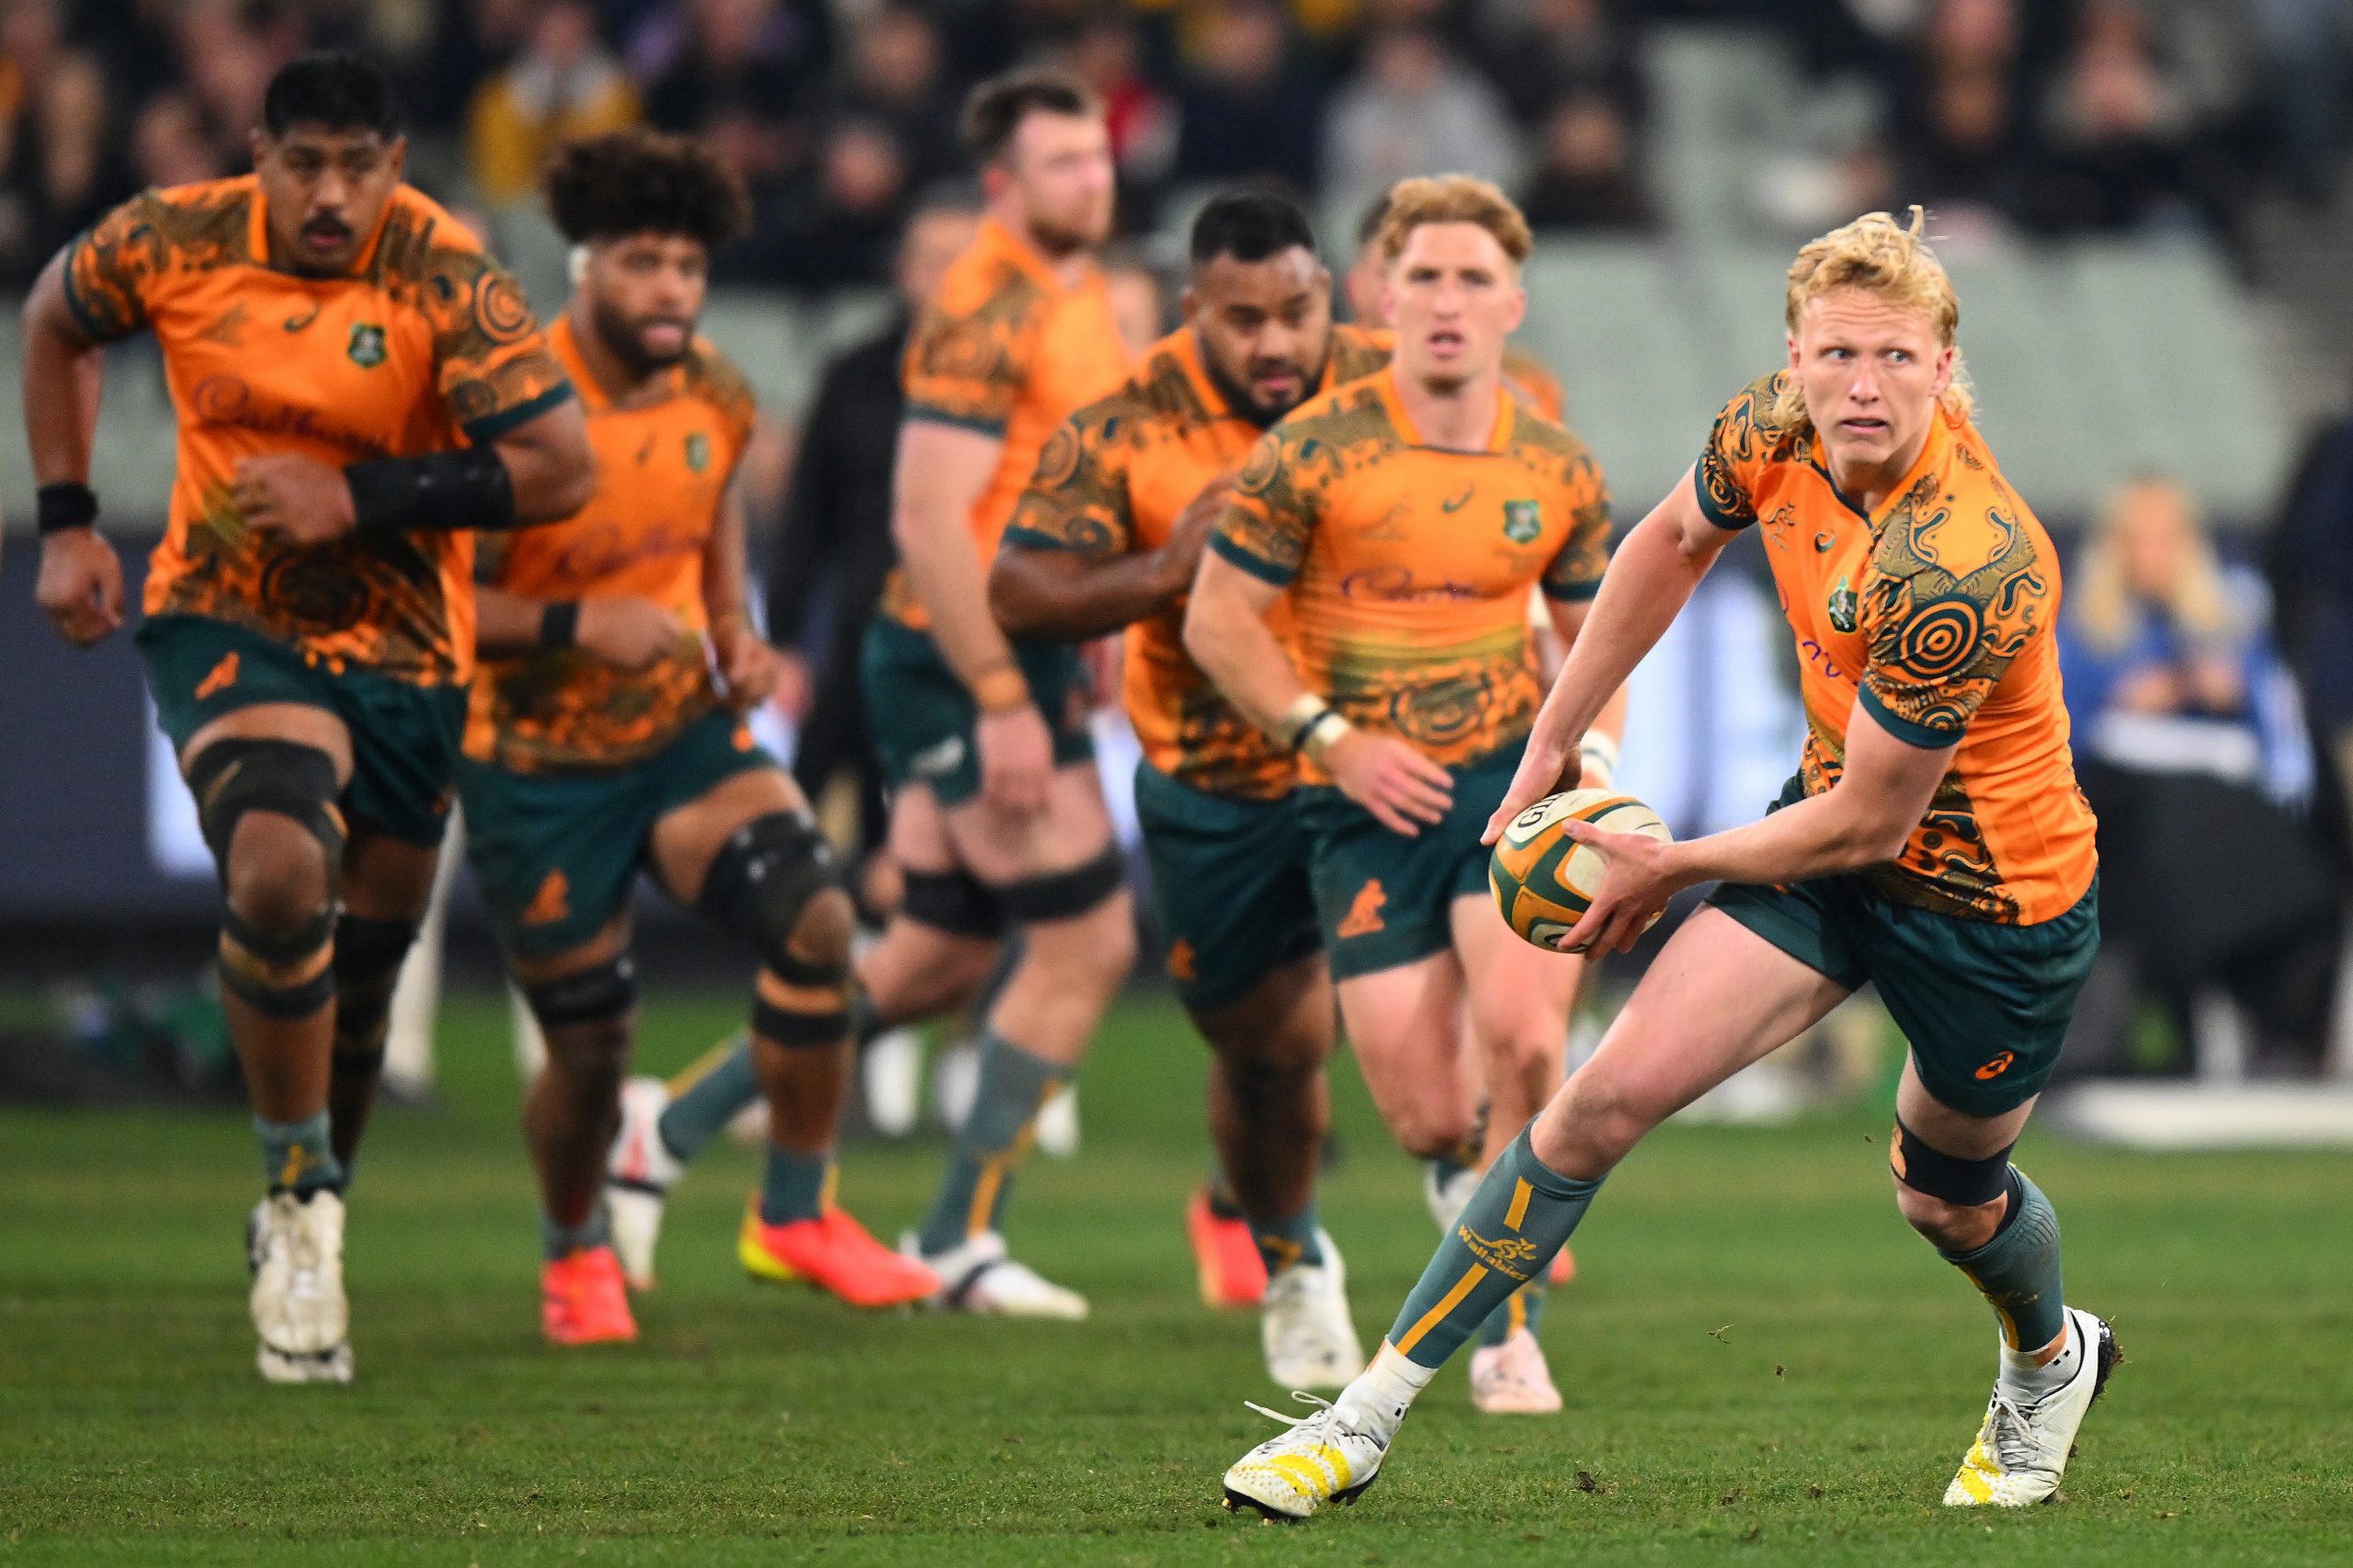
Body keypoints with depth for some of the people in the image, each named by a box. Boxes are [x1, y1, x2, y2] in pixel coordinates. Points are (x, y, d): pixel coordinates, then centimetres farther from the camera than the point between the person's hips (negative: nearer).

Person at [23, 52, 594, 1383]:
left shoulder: (444, 277, -17)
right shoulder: (176, 241, -10)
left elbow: (561, 467, -20)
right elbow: (57, 320, 12)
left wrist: (358, 496, -25)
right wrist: (67, 521, 7)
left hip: (402, 650, 1)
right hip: (221, 621, -1)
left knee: (362, 959, 10)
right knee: (279, 871, -26)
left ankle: (310, 1213, 35)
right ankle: (301, 1206, -9)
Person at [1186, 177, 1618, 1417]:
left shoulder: (1559, 473, 4)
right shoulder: (1314, 453, -7)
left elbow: (1592, 631, 19)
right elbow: (1217, 620, -3)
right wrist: (1333, 738, -13)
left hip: (1513, 777, 1)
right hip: (1370, 804, -1)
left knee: (1520, 1035, -24)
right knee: (1425, 1119, -7)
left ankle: (1507, 1326, -5)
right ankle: (1482, 1171, 33)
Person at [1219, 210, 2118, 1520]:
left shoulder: (1960, 566, -35)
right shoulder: (1771, 433, -14)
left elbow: (1867, 825, -26)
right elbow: (1674, 542, 10)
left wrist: (1672, 870, -11)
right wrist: (1554, 742, 12)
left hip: (1996, 899, -5)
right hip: (1836, 832, 5)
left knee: (1950, 1198, 18)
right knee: (1614, 1093, -10)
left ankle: (2052, 1362, 55)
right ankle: (1370, 1418, -8)